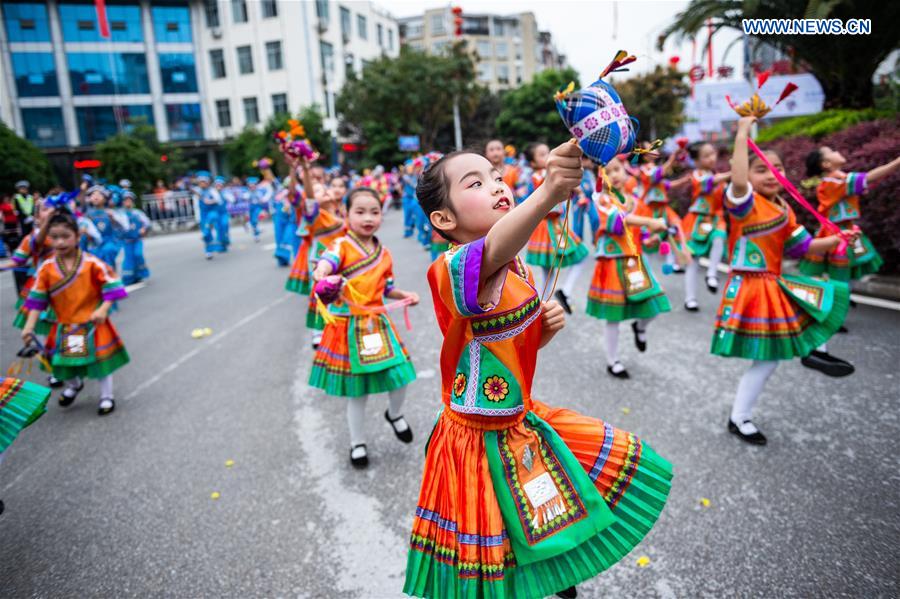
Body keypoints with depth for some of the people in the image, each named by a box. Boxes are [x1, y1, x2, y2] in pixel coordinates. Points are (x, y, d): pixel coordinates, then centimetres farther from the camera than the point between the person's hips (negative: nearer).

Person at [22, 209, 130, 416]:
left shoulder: (92, 263, -14)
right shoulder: (46, 268, -5)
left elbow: (111, 286, -10)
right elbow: (37, 298, -1)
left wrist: (103, 309, -22)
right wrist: (29, 326, -6)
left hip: (92, 324, -3)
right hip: (63, 326, 3)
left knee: (101, 359, 4)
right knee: (64, 360, 15)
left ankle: (106, 396, 23)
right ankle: (74, 384, 48)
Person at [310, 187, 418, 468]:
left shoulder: (384, 254, 6)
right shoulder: (341, 245, -9)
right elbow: (324, 265, -31)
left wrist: (404, 295, 2)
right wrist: (324, 277, -53)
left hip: (377, 323, 4)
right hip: (348, 326, -3)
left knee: (399, 376, -2)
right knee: (357, 391, 7)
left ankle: (395, 414, 34)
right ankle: (357, 443, 29)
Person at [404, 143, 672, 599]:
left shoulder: (518, 271, 0)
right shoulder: (453, 268, -26)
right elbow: (494, 249, -52)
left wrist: (545, 328, -7)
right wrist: (548, 194, -68)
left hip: (520, 421, 9)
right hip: (481, 442, -8)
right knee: (486, 561, 8)